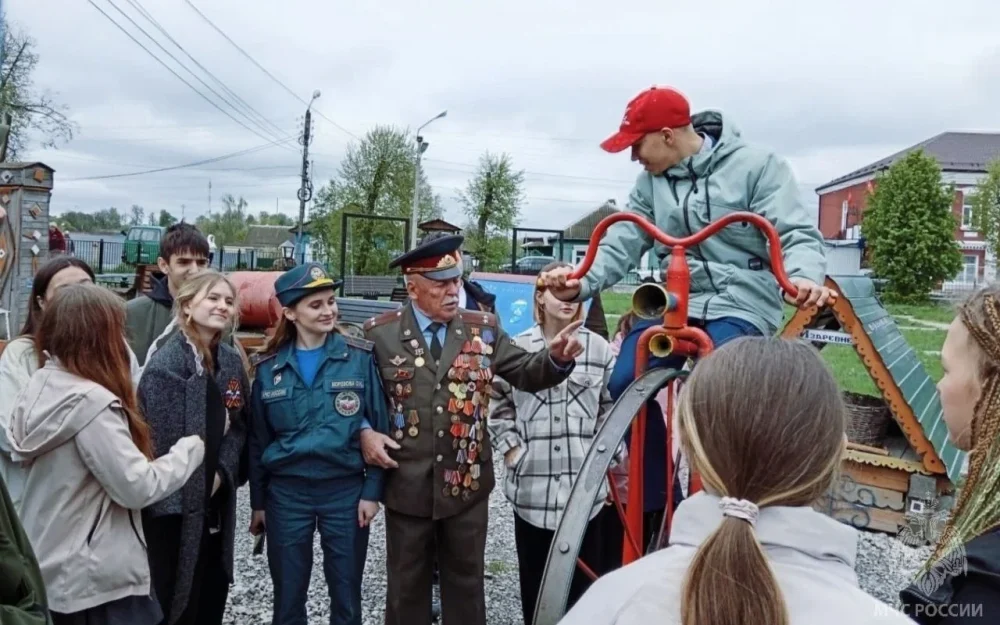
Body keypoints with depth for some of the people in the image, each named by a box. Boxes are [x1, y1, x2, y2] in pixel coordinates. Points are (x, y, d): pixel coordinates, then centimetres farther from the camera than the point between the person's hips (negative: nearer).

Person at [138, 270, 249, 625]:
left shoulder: (231, 362, 6)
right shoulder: (164, 365, -16)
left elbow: (239, 426, 7)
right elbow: (161, 441, -18)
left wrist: (221, 473, -7)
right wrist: (191, 491, -12)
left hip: (216, 502, 7)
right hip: (173, 505, -6)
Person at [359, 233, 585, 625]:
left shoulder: (483, 328, 0)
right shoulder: (379, 333, -5)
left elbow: (525, 372, -1)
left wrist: (556, 358, -21)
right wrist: (363, 432, -13)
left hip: (468, 483, 2)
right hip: (407, 484, -1)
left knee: (466, 582, 18)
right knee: (406, 585, 17)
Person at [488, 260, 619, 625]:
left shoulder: (599, 349, 2)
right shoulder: (517, 349, -1)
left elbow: (612, 410, 8)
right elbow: (499, 409, 7)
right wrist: (512, 452, -1)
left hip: (586, 486, 1)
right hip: (531, 487, 0)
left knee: (584, 581, 9)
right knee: (534, 583, 13)